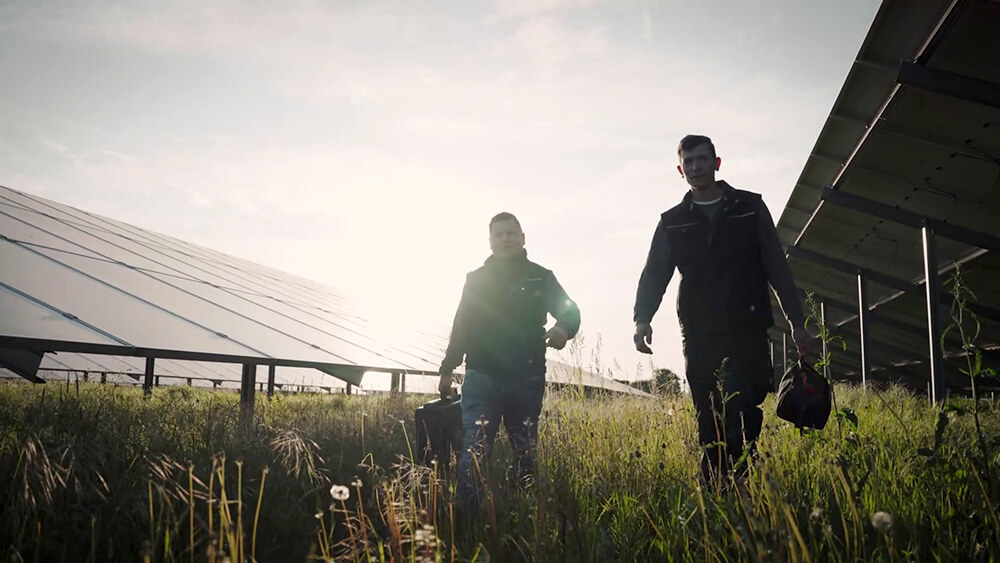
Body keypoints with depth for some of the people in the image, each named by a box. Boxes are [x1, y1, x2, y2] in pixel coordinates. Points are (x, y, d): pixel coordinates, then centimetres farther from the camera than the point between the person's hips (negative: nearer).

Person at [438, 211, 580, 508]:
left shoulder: (541, 277, 10)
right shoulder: (477, 279, 13)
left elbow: (569, 310, 3)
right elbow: (460, 328, 14)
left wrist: (563, 328, -21)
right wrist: (447, 370, 10)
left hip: (527, 378, 1)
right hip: (482, 376, 0)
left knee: (526, 451, 6)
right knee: (474, 450, -11)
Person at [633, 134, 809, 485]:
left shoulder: (750, 207, 9)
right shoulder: (672, 222, 11)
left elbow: (777, 267, 7)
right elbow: (654, 275, 1)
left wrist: (796, 321, 1)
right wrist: (642, 319, -17)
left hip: (747, 331, -1)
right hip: (699, 337, 1)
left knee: (743, 417, -9)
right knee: (709, 426, 4)